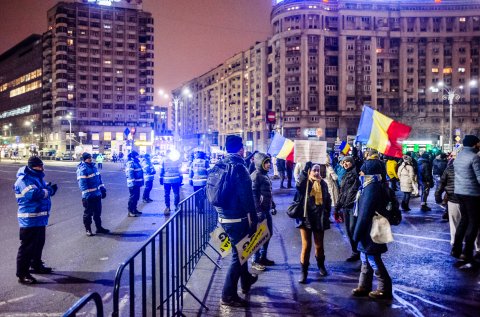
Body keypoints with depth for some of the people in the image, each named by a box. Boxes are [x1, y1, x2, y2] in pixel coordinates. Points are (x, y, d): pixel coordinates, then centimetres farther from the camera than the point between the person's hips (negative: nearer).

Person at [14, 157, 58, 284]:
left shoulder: (37, 177, 13)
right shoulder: (24, 180, -17)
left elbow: (42, 190, 18)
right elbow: (34, 194, -29)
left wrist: (49, 188, -4)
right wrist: (50, 190, -17)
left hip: (40, 217, 10)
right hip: (29, 219, -10)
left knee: (39, 243, 21)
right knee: (27, 246, -5)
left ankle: (36, 265, 37)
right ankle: (22, 274, 2)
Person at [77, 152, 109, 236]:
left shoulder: (93, 166, 10)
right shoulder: (82, 169, -16)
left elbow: (99, 178, 18)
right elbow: (82, 184, -20)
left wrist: (103, 189, 16)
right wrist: (86, 195, -24)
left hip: (97, 194, 8)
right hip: (89, 196, -8)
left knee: (98, 212, 17)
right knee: (88, 213, 5)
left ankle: (99, 228, 29)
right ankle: (88, 229, 17)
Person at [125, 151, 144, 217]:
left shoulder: (136, 162, 15)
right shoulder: (131, 163, -16)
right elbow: (130, 174, -23)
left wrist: (141, 181, 23)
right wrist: (132, 183, -26)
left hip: (137, 183, 10)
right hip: (133, 184, -10)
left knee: (136, 197, 17)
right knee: (133, 197, -5)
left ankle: (134, 209, 28)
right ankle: (130, 212, 1)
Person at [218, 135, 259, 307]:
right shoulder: (239, 167, -18)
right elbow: (247, 198, -19)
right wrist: (253, 221, -12)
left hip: (224, 217, 9)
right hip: (237, 218, -8)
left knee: (240, 250, 25)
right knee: (238, 255, 2)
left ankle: (246, 280, 43)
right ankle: (228, 295, 7)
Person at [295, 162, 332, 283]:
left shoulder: (323, 184, 3)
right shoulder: (304, 183, -7)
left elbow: (328, 200, 13)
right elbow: (299, 185, -33)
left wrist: (327, 214, 6)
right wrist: (306, 166, -42)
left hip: (319, 218, 3)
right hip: (306, 217, -3)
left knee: (319, 245, 15)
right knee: (306, 246, 0)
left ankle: (321, 265, 40)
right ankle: (304, 272, 11)